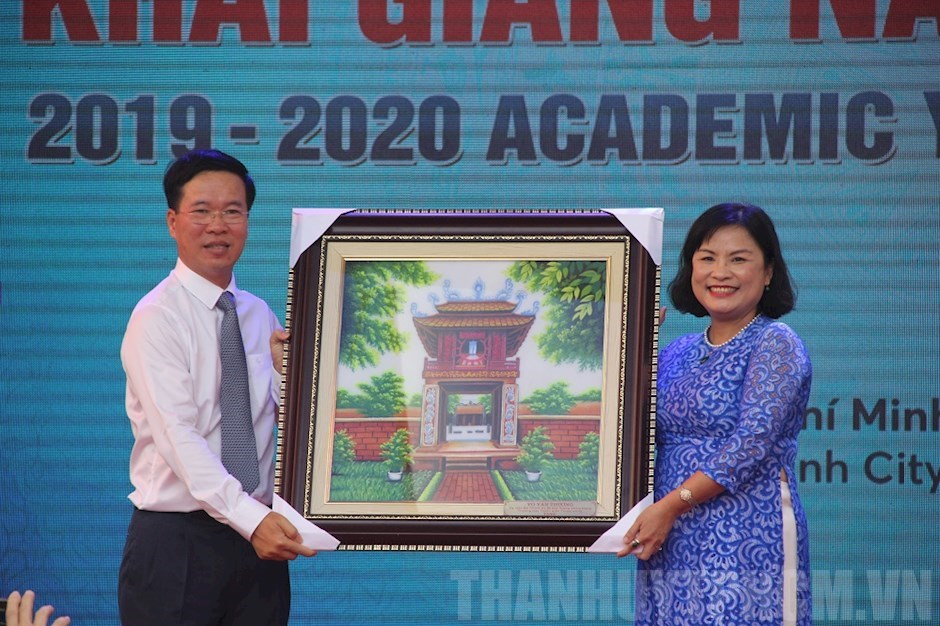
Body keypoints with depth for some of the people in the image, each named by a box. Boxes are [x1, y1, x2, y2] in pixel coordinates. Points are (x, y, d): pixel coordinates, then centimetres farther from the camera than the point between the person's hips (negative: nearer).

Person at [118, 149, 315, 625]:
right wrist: (251, 519, -29)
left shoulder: (260, 315, 10)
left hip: (259, 533, 5)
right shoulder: (157, 318, -9)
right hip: (177, 543, -5)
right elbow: (178, 437, -20)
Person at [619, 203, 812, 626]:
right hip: (672, 545, 6)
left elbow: (751, 444, -15)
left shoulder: (775, 345, -5)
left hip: (746, 544, -6)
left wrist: (670, 505, -18)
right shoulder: (678, 354, 15)